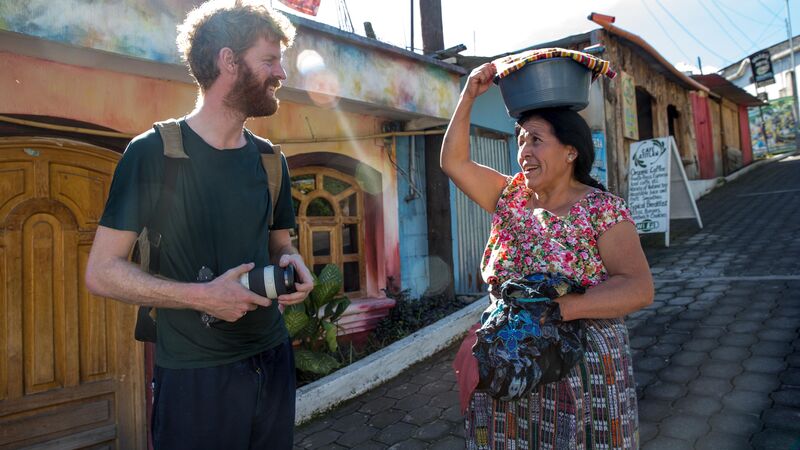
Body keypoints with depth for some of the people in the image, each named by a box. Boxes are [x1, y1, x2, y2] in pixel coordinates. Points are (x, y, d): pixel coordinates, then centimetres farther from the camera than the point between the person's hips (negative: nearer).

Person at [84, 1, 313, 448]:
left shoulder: (270, 160, 6)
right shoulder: (153, 152, -10)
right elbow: (102, 272, -9)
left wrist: (293, 263, -8)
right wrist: (201, 297, -21)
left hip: (273, 358, 5)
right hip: (194, 373, -5)